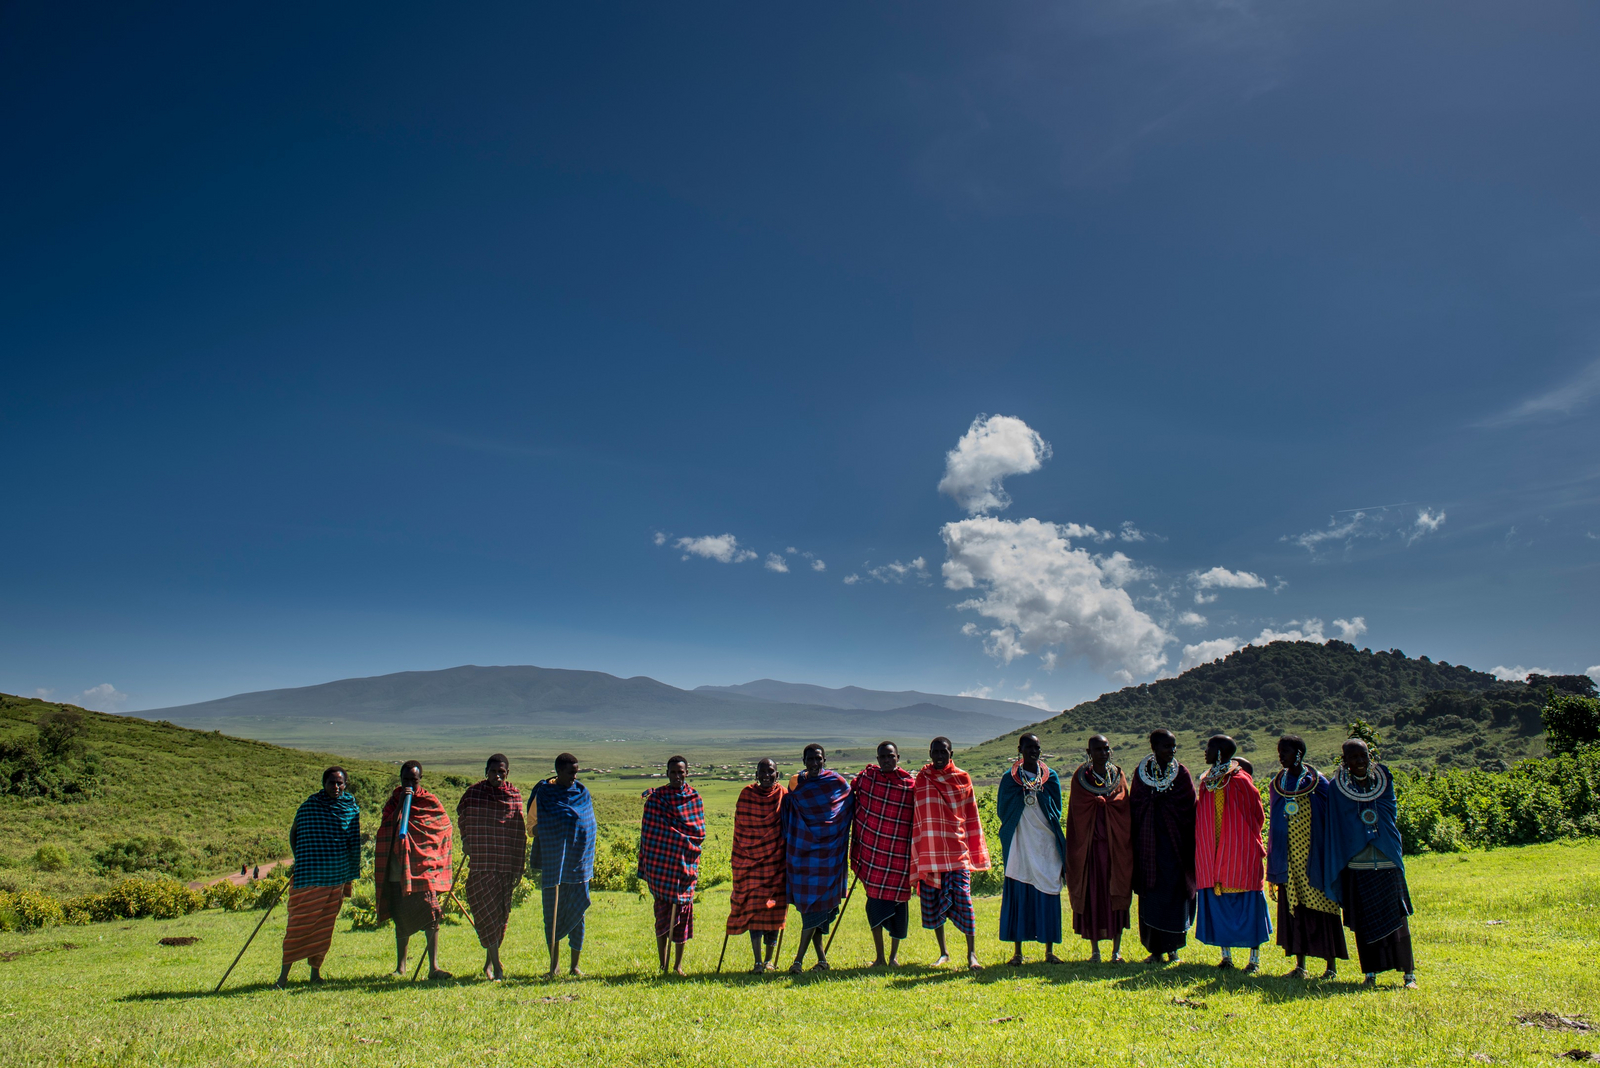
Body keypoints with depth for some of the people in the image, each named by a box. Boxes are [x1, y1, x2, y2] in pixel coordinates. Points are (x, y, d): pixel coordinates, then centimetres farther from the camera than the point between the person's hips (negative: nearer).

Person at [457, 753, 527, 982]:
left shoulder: (515, 795, 4)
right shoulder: (473, 793, 1)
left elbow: (520, 832, 7)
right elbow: (462, 818, 19)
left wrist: (519, 866, 5)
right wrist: (465, 840, 6)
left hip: (506, 866, 2)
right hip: (480, 864, -1)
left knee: (501, 912, 8)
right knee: (486, 911, -8)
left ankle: (489, 961, 24)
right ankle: (496, 966, -5)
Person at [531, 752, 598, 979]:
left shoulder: (582, 793, 7)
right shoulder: (542, 792, 0)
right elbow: (533, 826, 4)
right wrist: (551, 831, -14)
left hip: (578, 862, 1)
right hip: (552, 863, -1)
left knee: (577, 912, 2)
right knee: (552, 913, 2)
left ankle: (574, 965, 11)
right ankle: (554, 964, 14)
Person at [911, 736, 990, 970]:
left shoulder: (962, 778, 4)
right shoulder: (921, 780, 6)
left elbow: (971, 817, 8)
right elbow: (916, 818, 8)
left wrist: (976, 851, 6)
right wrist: (916, 853, 5)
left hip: (957, 850, -1)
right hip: (929, 852, 2)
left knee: (962, 900, -8)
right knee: (931, 902, 6)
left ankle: (971, 954, 1)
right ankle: (943, 953, 20)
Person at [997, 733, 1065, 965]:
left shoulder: (1051, 777, 9)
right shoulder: (1009, 779, 6)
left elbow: (1056, 809, 5)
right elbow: (1004, 811, 3)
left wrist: (1038, 790, -7)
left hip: (1046, 844, 1)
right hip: (1020, 845, -1)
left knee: (1047, 894, 1)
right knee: (1018, 895, -1)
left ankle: (1049, 950, 10)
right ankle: (1017, 951, 7)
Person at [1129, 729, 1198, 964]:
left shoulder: (1182, 773, 1)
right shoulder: (1141, 772, 4)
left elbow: (1190, 807, 0)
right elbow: (1134, 806, 6)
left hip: (1174, 841, -1)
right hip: (1149, 841, 1)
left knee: (1174, 893, -1)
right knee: (1151, 895, 2)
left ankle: (1172, 947, 12)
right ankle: (1155, 948, 11)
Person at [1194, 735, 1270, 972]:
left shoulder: (1240, 781, -9)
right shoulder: (1206, 782, 9)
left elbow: (1258, 815, -4)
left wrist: (1250, 841, -1)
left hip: (1240, 851, -6)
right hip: (1211, 852, 6)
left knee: (1247, 902, 0)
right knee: (1217, 902, 8)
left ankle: (1255, 958, 10)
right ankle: (1226, 955, 18)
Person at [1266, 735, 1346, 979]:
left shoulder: (1317, 782, -4)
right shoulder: (1277, 784, 8)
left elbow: (1330, 818, -3)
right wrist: (1273, 862, 9)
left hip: (1313, 857, -4)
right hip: (1288, 859, 4)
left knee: (1321, 906, 0)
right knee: (1293, 908, 5)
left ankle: (1331, 965, 11)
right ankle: (1300, 965, 12)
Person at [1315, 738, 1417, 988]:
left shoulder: (1384, 781, 4)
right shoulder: (1337, 788, -1)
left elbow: (1391, 817, 16)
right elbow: (1335, 827, 4)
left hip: (1388, 864, 1)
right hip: (1357, 866, -1)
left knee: (1397, 918, 1)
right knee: (1365, 922, 4)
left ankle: (1409, 972, 9)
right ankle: (1370, 972, 13)